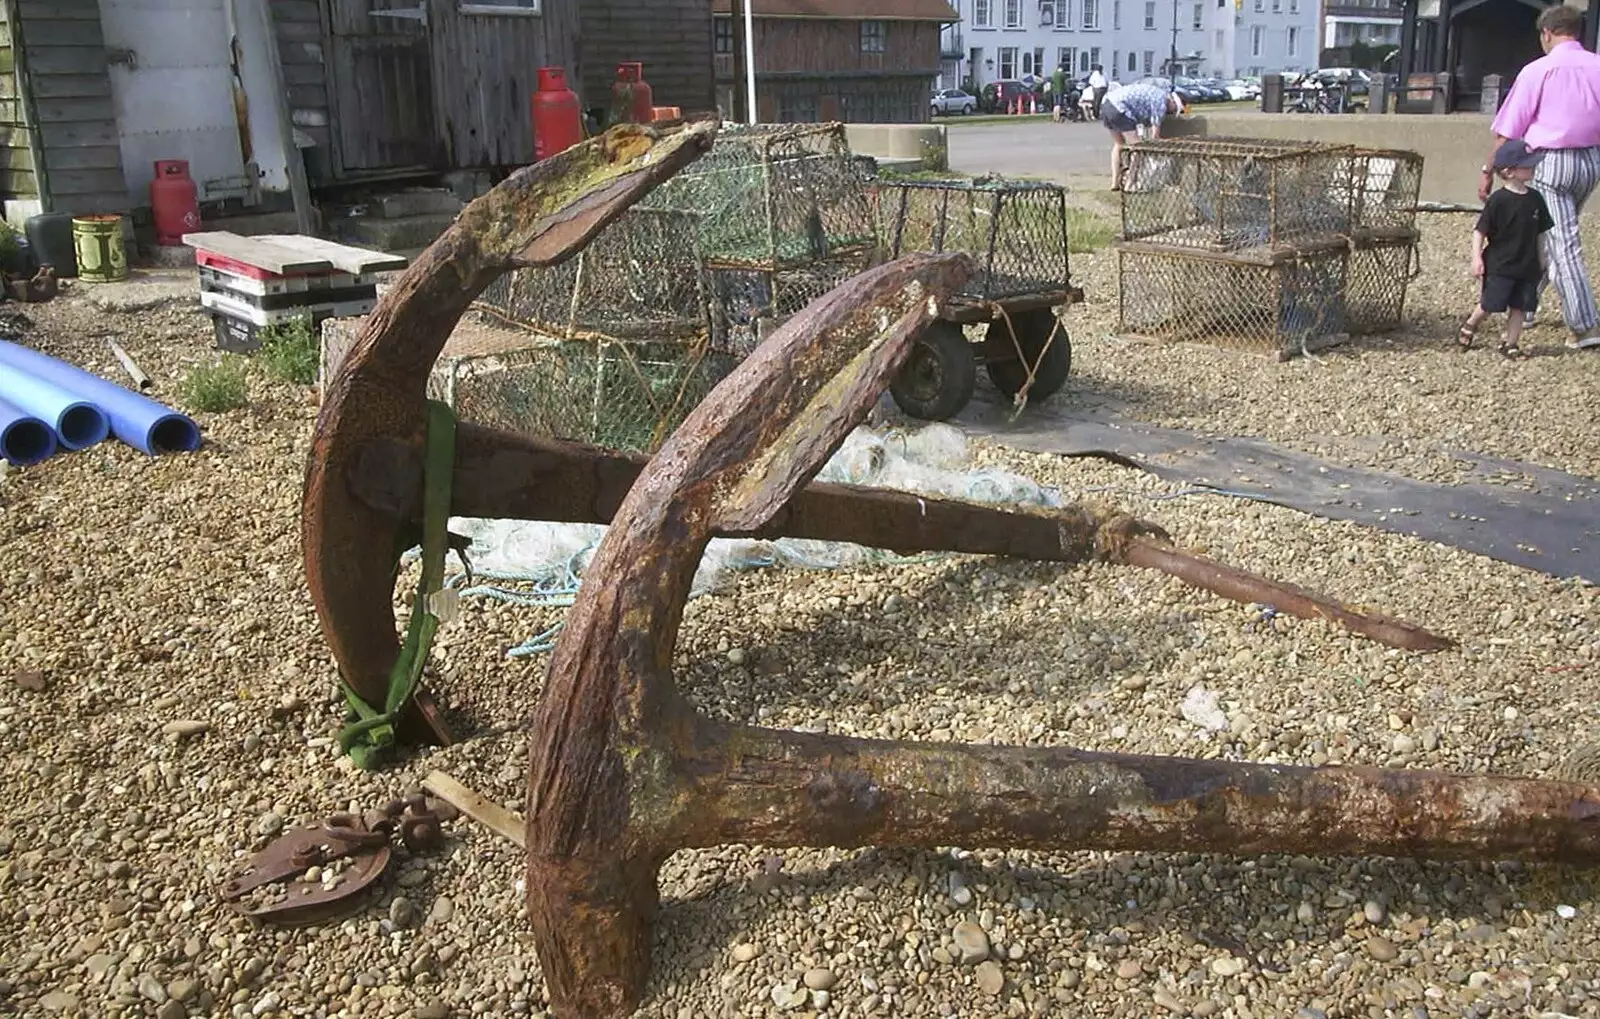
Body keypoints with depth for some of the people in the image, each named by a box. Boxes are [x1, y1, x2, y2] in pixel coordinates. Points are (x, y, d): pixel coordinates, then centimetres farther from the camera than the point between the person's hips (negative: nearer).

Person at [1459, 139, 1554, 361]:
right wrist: (1477, 258, -16)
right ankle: (1470, 325, 29)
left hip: (1527, 266, 5)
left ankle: (1509, 343, 16)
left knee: (1519, 307, 6)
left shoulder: (1535, 199, 4)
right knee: (1490, 304, 1)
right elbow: (1480, 231, -11)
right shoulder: (1498, 200, -13)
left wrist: (1541, 259, 15)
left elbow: (1539, 233, 13)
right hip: (1499, 266, -5)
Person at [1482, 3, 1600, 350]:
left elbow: (1508, 130, -7)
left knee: (1562, 243, -5)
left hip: (1550, 162, -5)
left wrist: (1489, 171, 0)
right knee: (1549, 238, 22)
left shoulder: (1537, 71, -8)